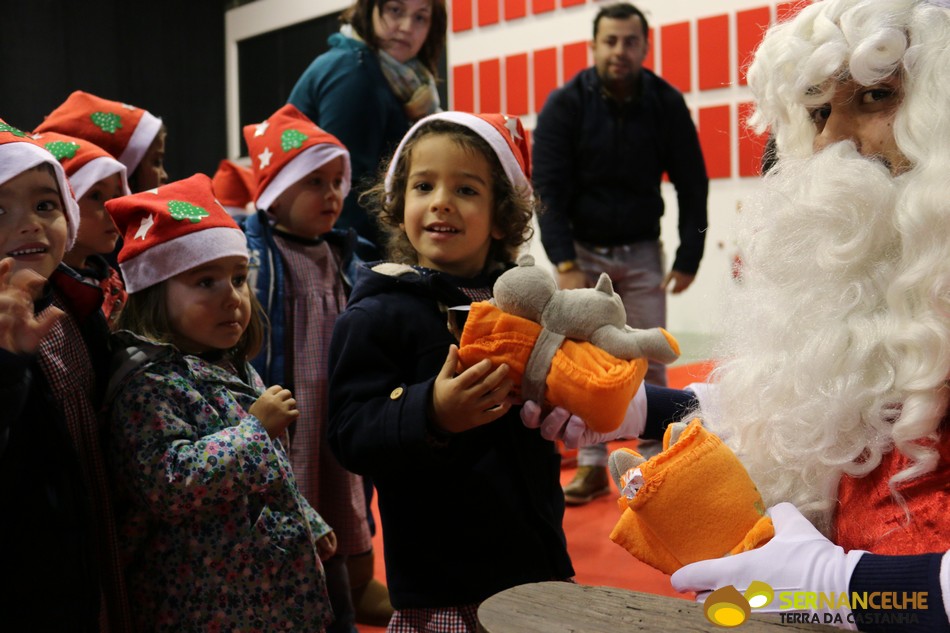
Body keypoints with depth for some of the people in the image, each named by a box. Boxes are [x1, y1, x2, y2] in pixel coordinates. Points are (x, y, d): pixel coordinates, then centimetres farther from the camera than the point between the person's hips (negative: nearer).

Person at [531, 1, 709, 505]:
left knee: (649, 364, 0)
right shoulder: (566, 104, -9)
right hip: (582, 251, 0)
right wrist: (565, 264, -18)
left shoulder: (667, 104, -5)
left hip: (642, 254, 1)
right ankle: (592, 465, 10)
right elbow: (549, 189, -10)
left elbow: (692, 185, 2)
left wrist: (688, 258, -3)